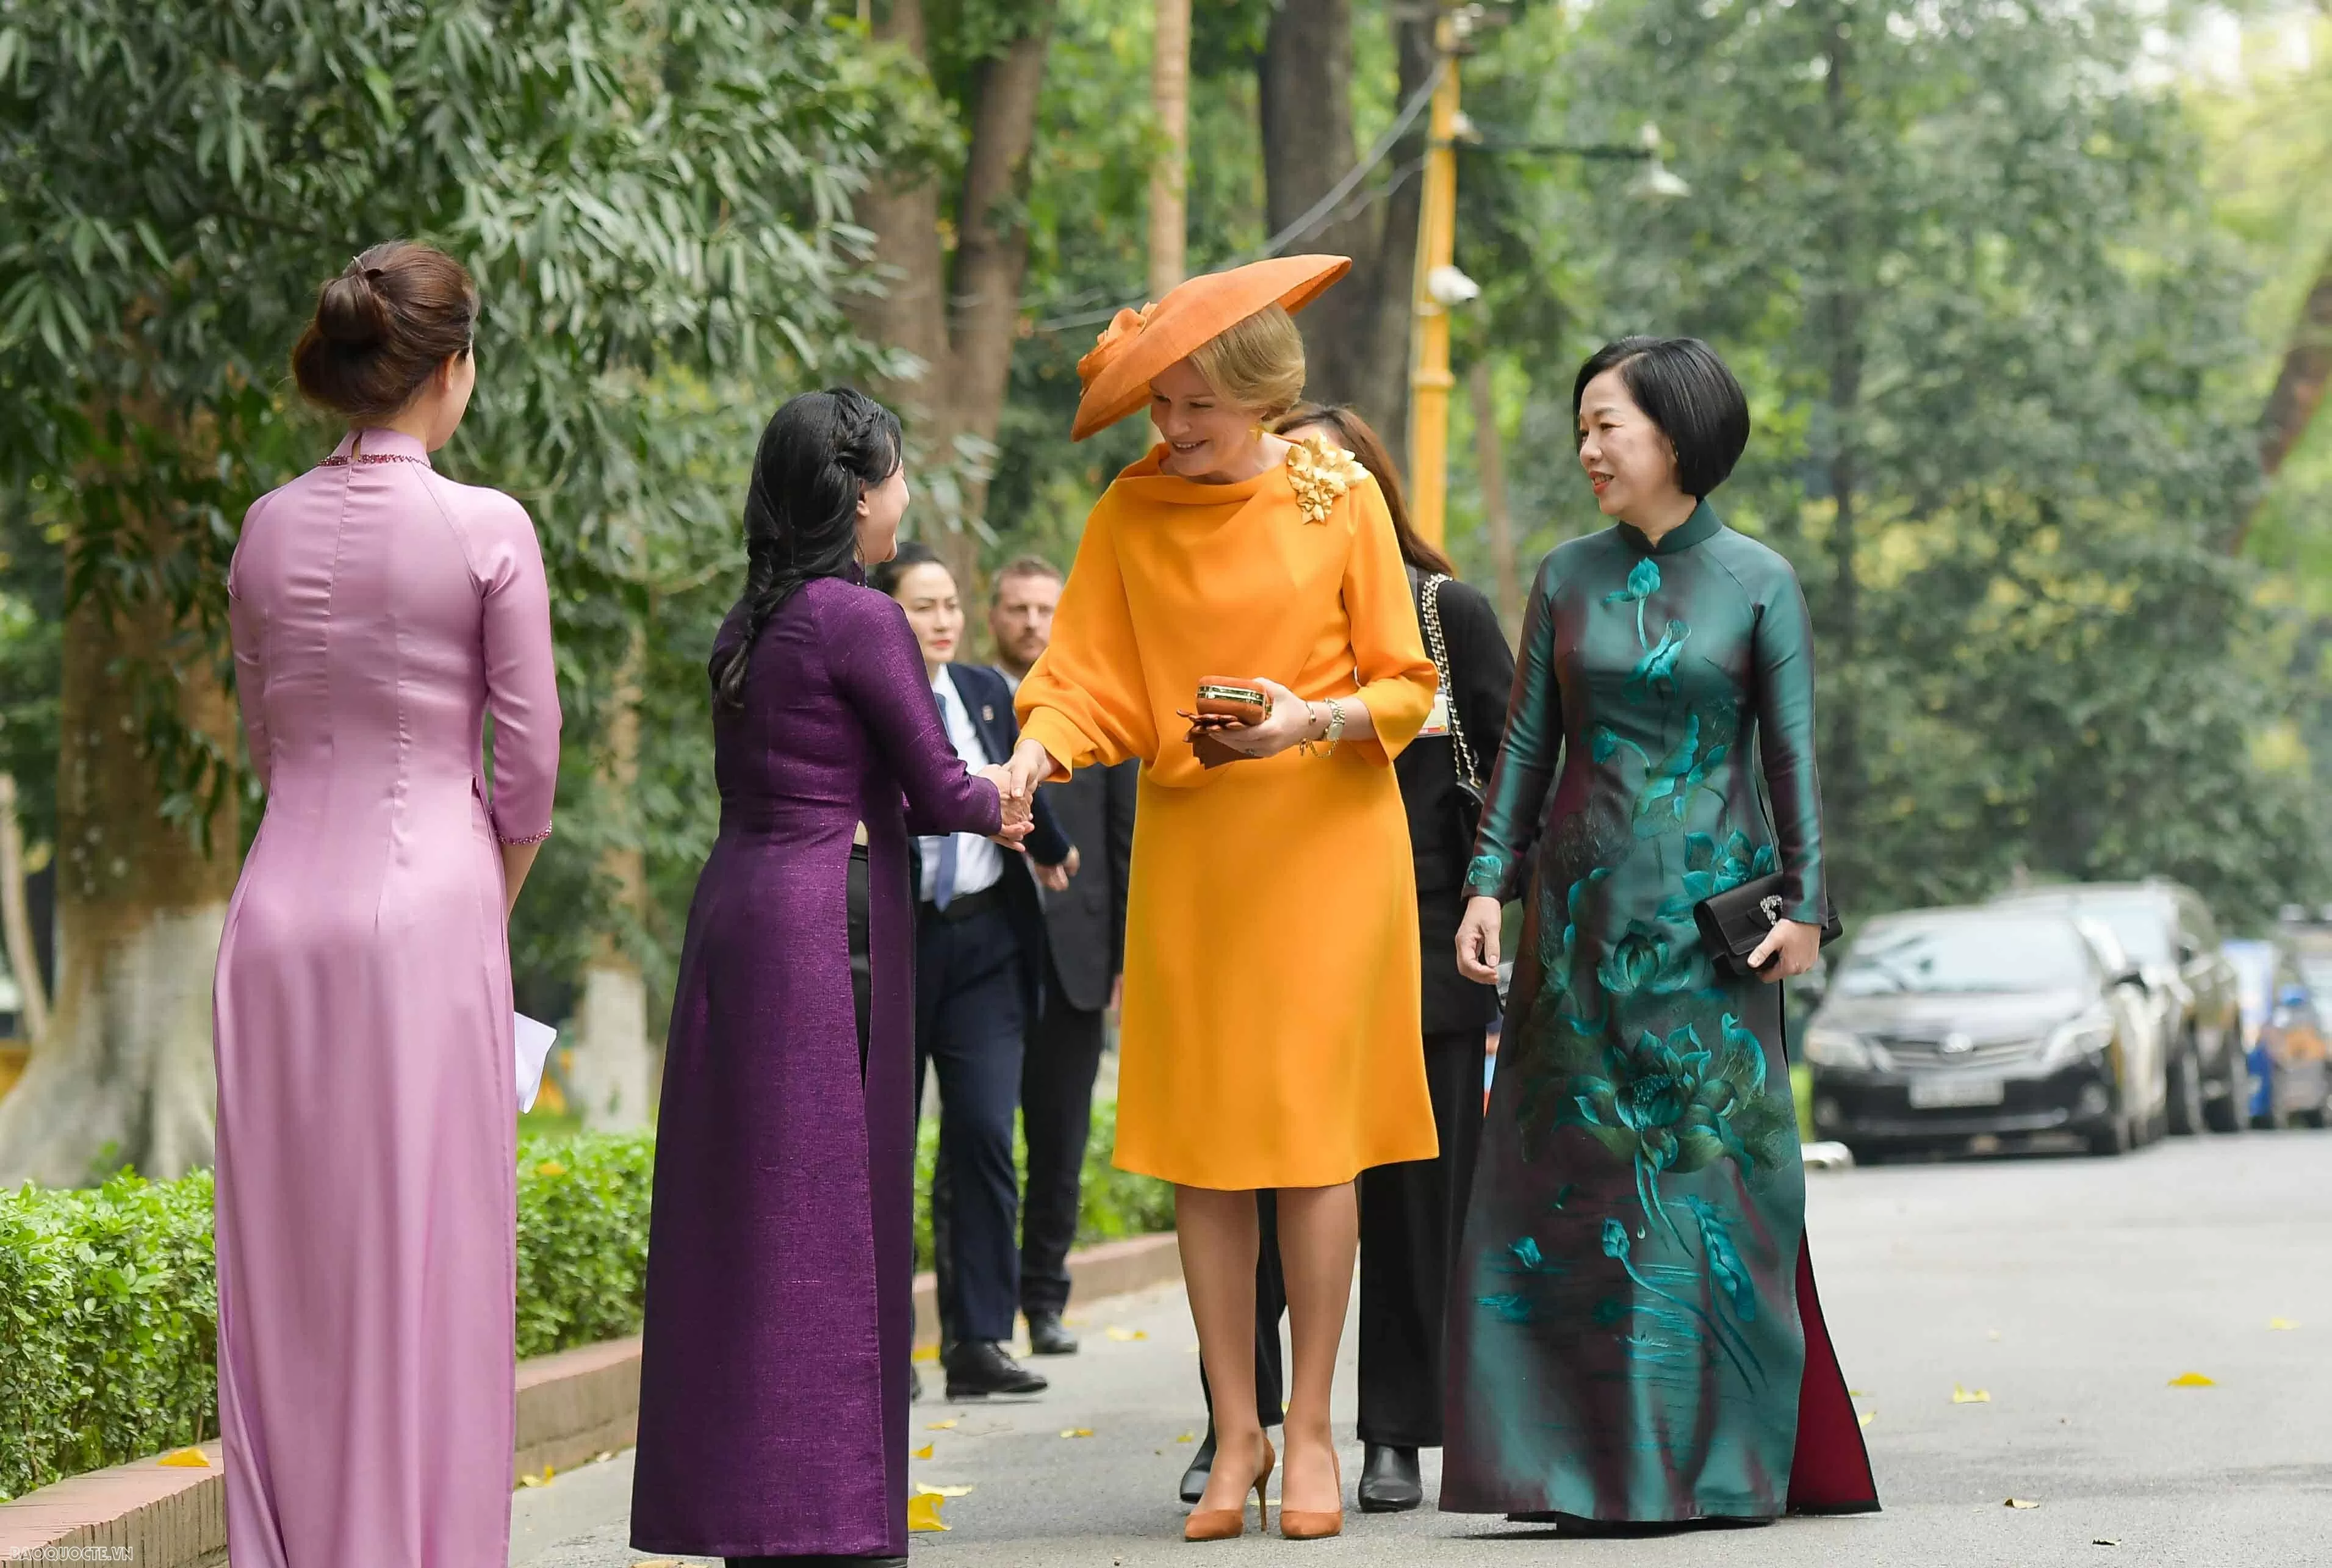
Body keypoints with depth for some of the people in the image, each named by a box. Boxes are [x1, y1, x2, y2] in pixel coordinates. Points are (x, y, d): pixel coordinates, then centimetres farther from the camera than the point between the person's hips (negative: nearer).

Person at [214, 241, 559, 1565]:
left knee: (291, 1262, 8)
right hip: (428, 908, -4)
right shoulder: (488, 532, -7)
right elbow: (529, 768, -4)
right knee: (427, 1268, 1)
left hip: (283, 906, 4)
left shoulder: (270, 529, 6)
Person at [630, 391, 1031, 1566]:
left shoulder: (751, 624, 13)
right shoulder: (859, 620, -11)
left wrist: (970, 809, 16)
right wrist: (995, 801, 14)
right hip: (825, 918, -8)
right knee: (823, 1214, -5)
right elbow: (937, 790, -8)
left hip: (738, 900, 8)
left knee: (747, 1209, 10)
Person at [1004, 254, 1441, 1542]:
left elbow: (1404, 687, 0)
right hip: (1188, 853, 2)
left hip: (1323, 845, -2)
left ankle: (1311, 1425, 4)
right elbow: (1087, 682, 0)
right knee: (1201, 1142, 1)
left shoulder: (1338, 499, -2)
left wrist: (1311, 720, -18)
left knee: (1312, 1131, -5)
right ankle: (1235, 1433, 9)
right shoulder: (1131, 516, 3)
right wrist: (1033, 757, -20)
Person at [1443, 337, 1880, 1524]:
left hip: (1708, 907, -3)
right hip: (1584, 905, 3)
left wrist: (1805, 904, -5)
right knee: (1570, 1164, -1)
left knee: (1710, 1161, -3)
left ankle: (1715, 1454, 3)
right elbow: (1527, 743, 10)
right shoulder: (1567, 579, 8)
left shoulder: (1757, 583, 0)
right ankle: (1590, 1453, 4)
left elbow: (1791, 754, 0)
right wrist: (1489, 880, 1)